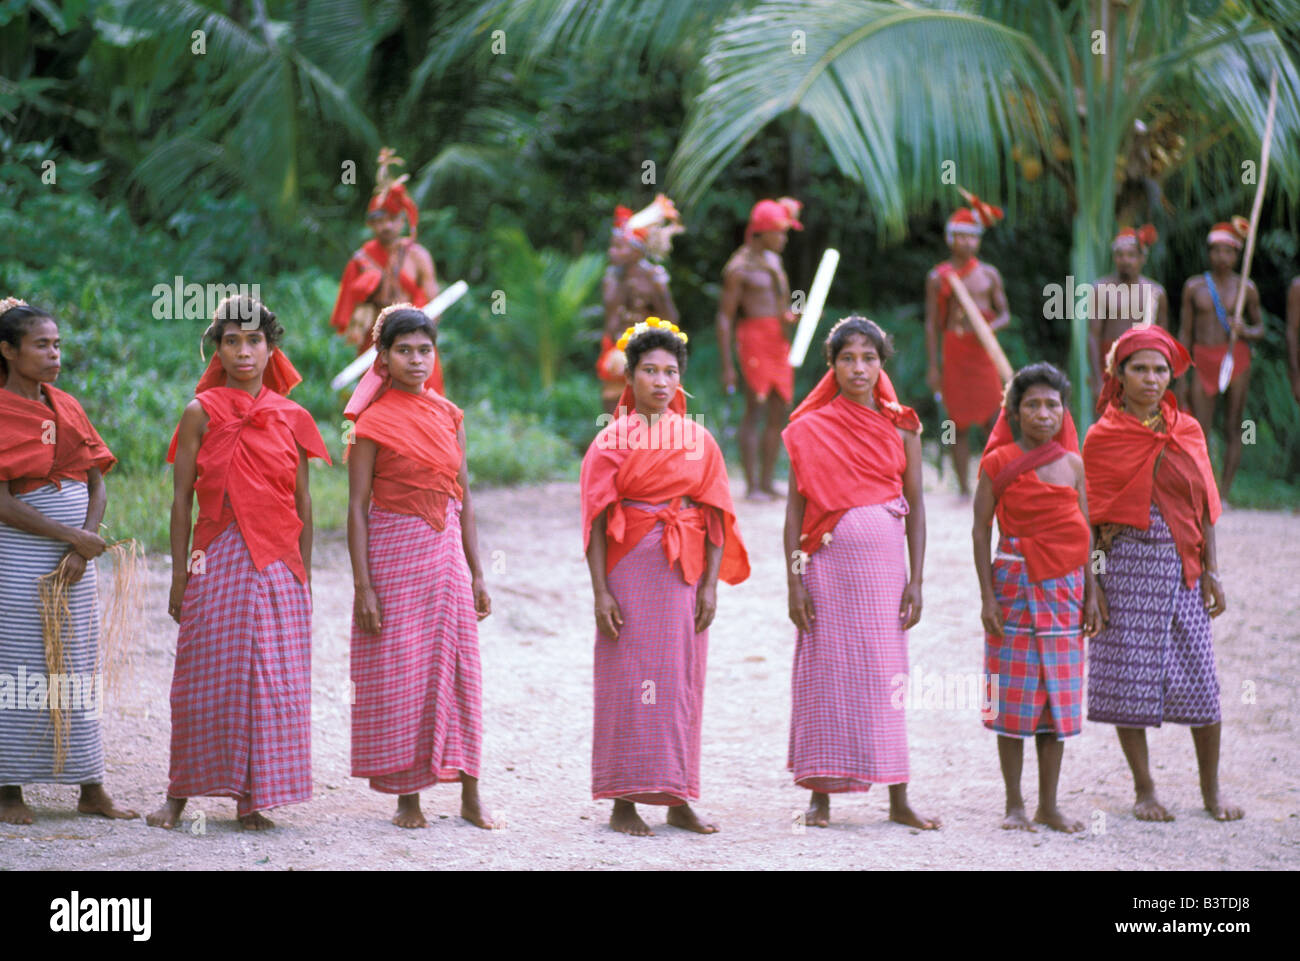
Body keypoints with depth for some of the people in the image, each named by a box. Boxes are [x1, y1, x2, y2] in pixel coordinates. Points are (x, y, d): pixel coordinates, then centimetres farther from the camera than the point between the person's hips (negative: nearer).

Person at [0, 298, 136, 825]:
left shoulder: (67, 408, 10)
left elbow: (98, 487, 7)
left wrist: (81, 551, -8)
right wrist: (72, 536, -15)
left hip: (76, 557, 6)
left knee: (79, 667, 7)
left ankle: (90, 787, 11)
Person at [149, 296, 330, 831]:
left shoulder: (291, 419, 7)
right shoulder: (201, 414, 0)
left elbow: (303, 504, 10)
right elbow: (182, 499, 1)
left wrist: (302, 575, 8)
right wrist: (180, 575, -2)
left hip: (277, 564, 2)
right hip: (218, 559, -2)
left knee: (270, 679, 1)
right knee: (207, 676, 0)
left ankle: (250, 797, 10)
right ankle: (179, 792, 13)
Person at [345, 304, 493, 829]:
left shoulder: (449, 416, 8)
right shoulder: (373, 422, -5)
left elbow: (463, 499, 11)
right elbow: (357, 508, -7)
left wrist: (476, 574, 9)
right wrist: (363, 585, -12)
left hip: (446, 552, 4)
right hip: (393, 553, -4)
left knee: (457, 671, 4)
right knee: (398, 676, 0)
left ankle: (470, 796, 10)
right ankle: (407, 796, 10)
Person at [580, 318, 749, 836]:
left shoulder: (700, 441, 8)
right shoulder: (612, 441, 0)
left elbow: (717, 519, 7)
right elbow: (597, 521, -4)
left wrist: (710, 584, -2)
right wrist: (600, 592, -11)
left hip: (685, 573, 3)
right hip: (630, 567, -3)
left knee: (681, 678, 5)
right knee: (628, 680, -3)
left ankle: (677, 798, 12)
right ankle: (624, 802, 2)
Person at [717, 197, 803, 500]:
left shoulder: (774, 261, 18)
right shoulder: (739, 267, -6)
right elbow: (724, 317, -8)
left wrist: (797, 315, 7)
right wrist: (727, 366, -13)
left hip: (779, 341, 8)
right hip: (755, 337, -8)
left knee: (779, 413, 6)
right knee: (754, 411, -10)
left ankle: (767, 483, 11)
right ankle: (752, 485, -10)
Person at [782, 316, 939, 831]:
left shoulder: (900, 426, 5)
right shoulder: (811, 429, 2)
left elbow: (916, 505, 6)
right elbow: (795, 508, 1)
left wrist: (916, 580, -1)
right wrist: (794, 583, -6)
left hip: (885, 562, 1)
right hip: (828, 563, -1)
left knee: (885, 676, 3)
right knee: (826, 673, 1)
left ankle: (898, 799, 6)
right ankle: (821, 795, 7)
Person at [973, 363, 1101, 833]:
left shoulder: (1072, 464, 8)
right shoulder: (999, 463, -3)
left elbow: (1083, 533, 11)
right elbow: (981, 529, -2)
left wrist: (1091, 595, 8)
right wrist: (987, 594, -8)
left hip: (1064, 587, 3)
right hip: (1015, 583, -3)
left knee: (1058, 696, 5)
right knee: (1014, 697, -1)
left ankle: (1049, 804, 12)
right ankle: (1014, 804, 8)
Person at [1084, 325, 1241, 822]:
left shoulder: (1187, 432, 7)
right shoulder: (1101, 437, 0)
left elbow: (1204, 507, 10)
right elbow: (1090, 518, 0)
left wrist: (1211, 571, 4)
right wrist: (1090, 583, -5)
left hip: (1182, 565, 2)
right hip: (1127, 563, -2)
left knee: (1200, 677, 1)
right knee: (1129, 677, 0)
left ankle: (1211, 789, 14)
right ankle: (1144, 790, 13)